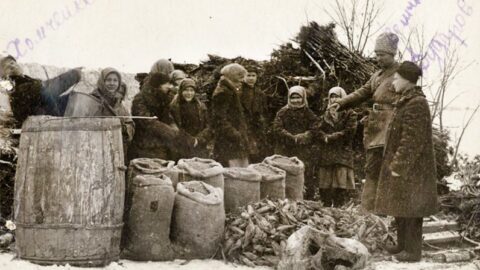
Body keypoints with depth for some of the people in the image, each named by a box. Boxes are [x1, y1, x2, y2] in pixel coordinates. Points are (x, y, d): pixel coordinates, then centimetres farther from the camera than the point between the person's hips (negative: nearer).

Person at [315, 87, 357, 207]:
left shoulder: (349, 114, 7)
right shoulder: (326, 114, 20)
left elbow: (349, 131, -5)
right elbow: (317, 130, 10)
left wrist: (331, 137, -7)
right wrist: (325, 137, -10)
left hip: (343, 152, -4)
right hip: (325, 153, 4)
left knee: (341, 184, -11)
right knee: (324, 185, 0)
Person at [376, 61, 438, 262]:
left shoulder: (416, 104, -19)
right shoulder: (406, 101, 12)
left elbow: (411, 140, -22)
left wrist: (398, 166, -20)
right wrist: (395, 163, 19)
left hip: (411, 168, -10)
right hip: (401, 164, 10)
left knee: (409, 208, -2)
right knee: (400, 207, 16)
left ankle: (413, 251, 6)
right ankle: (403, 244, 27)